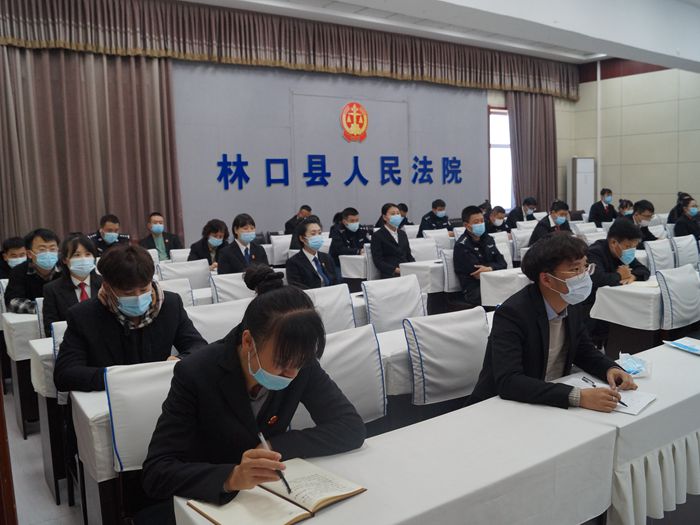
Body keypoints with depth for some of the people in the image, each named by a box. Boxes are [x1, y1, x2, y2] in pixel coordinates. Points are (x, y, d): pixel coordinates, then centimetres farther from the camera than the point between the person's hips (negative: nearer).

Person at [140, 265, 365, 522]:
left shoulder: (300, 363, -12)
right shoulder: (195, 374, -22)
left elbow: (352, 428, -13)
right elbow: (156, 473, -25)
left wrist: (275, 446, -21)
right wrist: (232, 477, -40)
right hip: (202, 503, -1)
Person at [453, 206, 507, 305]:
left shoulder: (488, 239, 15)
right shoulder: (461, 246, -7)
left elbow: (503, 264, 7)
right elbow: (478, 275, -13)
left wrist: (490, 268, -14)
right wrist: (494, 266, -2)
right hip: (473, 290, -7)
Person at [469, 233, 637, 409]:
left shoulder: (574, 305, -2)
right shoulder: (512, 313, -24)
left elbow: (584, 351, 14)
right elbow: (508, 381, -33)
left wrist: (611, 369, -8)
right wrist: (578, 396, -39)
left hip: (553, 402, 7)